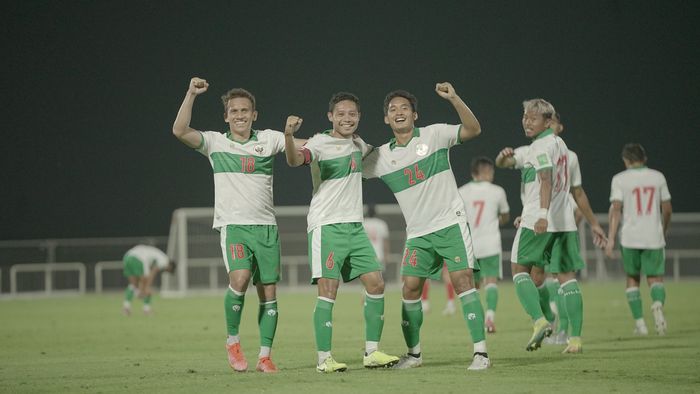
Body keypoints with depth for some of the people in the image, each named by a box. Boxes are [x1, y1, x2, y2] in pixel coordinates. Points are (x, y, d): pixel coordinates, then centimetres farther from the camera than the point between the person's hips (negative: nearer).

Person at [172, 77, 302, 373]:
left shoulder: (268, 140, 9)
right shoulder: (215, 142, 4)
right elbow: (180, 131, -10)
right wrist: (191, 94, -16)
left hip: (266, 226, 3)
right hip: (233, 225, -3)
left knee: (269, 293, 0)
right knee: (240, 278, -25)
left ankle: (264, 357, 9)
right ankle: (232, 341, -4)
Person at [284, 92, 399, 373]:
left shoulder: (357, 143, 12)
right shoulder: (320, 143, -9)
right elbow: (295, 160, -32)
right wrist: (289, 135, -49)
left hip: (354, 226, 7)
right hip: (326, 226, -7)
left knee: (376, 283, 2)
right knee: (328, 289, -11)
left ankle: (372, 352, 9)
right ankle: (324, 358, -8)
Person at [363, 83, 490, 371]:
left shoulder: (434, 135, -2)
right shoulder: (382, 156, 7)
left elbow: (473, 129, -11)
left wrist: (453, 99, -25)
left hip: (450, 222, -4)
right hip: (417, 232, 4)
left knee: (462, 280, -14)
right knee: (410, 287, -2)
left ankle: (480, 352, -14)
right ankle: (413, 353, 15)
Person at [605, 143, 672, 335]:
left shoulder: (620, 179, -1)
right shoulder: (658, 177, 7)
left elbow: (616, 209, -9)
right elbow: (667, 209, 10)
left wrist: (611, 239, -10)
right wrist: (664, 231, 27)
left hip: (629, 238, -1)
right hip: (654, 237, 1)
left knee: (632, 279, 14)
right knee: (655, 279, 5)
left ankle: (639, 322, 7)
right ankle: (658, 304, -28)